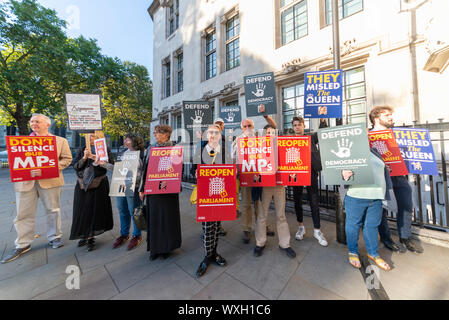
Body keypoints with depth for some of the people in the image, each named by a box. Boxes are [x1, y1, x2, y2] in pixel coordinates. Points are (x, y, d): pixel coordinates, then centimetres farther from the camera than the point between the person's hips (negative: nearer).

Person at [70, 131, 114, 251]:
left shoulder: (105, 150, 3)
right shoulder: (82, 150, 10)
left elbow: (110, 165, -8)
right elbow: (75, 167, 4)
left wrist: (96, 159, -19)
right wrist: (84, 158, -11)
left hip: (98, 185, -3)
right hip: (83, 185, 3)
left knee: (95, 210, 2)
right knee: (82, 211, 7)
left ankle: (91, 238, 16)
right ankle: (84, 236, 27)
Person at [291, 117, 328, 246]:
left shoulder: (311, 137, 8)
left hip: (311, 172, 0)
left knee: (314, 202, 6)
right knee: (297, 201, 10)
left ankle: (317, 230, 22)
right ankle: (301, 227, 30)